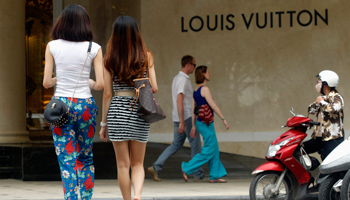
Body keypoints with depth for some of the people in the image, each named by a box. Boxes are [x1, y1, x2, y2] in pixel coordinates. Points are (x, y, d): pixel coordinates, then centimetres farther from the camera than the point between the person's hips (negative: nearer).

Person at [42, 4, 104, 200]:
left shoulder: (53, 47, -2)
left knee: (67, 160, 0)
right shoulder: (94, 49, -3)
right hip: (85, 105, 1)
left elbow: (46, 82, -2)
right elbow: (101, 84, -6)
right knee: (86, 158, 17)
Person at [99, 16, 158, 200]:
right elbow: (154, 88, -1)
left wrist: (103, 124, 5)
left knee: (123, 164, 7)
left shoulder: (110, 59, -2)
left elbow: (107, 93, -1)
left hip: (117, 110, -1)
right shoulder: (146, 57, 0)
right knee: (137, 163, 9)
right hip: (140, 111, 1)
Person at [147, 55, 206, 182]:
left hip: (179, 118, 9)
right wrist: (182, 122, -25)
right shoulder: (183, 80, -16)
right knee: (196, 145, -1)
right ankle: (198, 175, 4)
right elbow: (179, 101, -23)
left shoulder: (176, 78, 16)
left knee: (176, 145, 11)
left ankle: (155, 168, 3)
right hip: (186, 117, -9)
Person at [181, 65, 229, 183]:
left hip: (201, 122, 9)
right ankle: (186, 168, -3)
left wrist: (194, 126, 17)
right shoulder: (205, 89, -14)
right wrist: (224, 119, -12)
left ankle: (214, 176, 11)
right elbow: (213, 106, -17)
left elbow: (193, 109, 14)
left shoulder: (196, 91, 12)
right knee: (208, 151, -5)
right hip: (206, 123, -9)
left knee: (215, 149, 11)